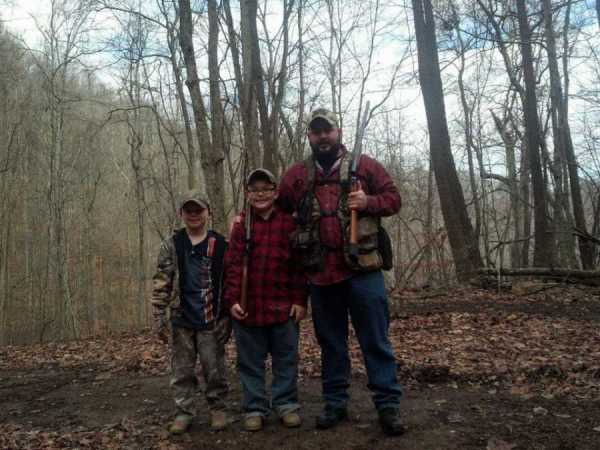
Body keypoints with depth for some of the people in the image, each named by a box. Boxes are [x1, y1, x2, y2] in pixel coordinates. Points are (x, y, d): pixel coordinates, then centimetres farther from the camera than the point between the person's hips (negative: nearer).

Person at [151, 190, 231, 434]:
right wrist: (159, 317, -4)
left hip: (212, 320, -1)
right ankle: (184, 411, 24)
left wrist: (228, 318, 1)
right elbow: (161, 283, 0)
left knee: (214, 368, 7)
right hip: (181, 320, 1)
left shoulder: (221, 245, -1)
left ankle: (217, 408, 25)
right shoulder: (171, 245, 1)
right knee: (182, 369, 10)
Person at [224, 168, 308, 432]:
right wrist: (232, 299, -9)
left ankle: (286, 405, 25)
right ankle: (255, 408, 23)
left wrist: (300, 300, -4)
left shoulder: (289, 223, 1)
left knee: (286, 359, 10)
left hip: (284, 305, 0)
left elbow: (299, 265, 0)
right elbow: (233, 264, -2)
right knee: (250, 361, 10)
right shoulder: (240, 224, 2)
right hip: (248, 306, 1)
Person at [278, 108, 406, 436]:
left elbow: (393, 198, 5)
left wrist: (368, 202, -12)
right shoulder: (296, 174, 10)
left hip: (363, 270, -2)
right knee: (331, 342, 14)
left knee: (376, 340, 4)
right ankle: (335, 403, 26)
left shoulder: (364, 165, 4)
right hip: (320, 273, 3)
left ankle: (388, 405, 14)